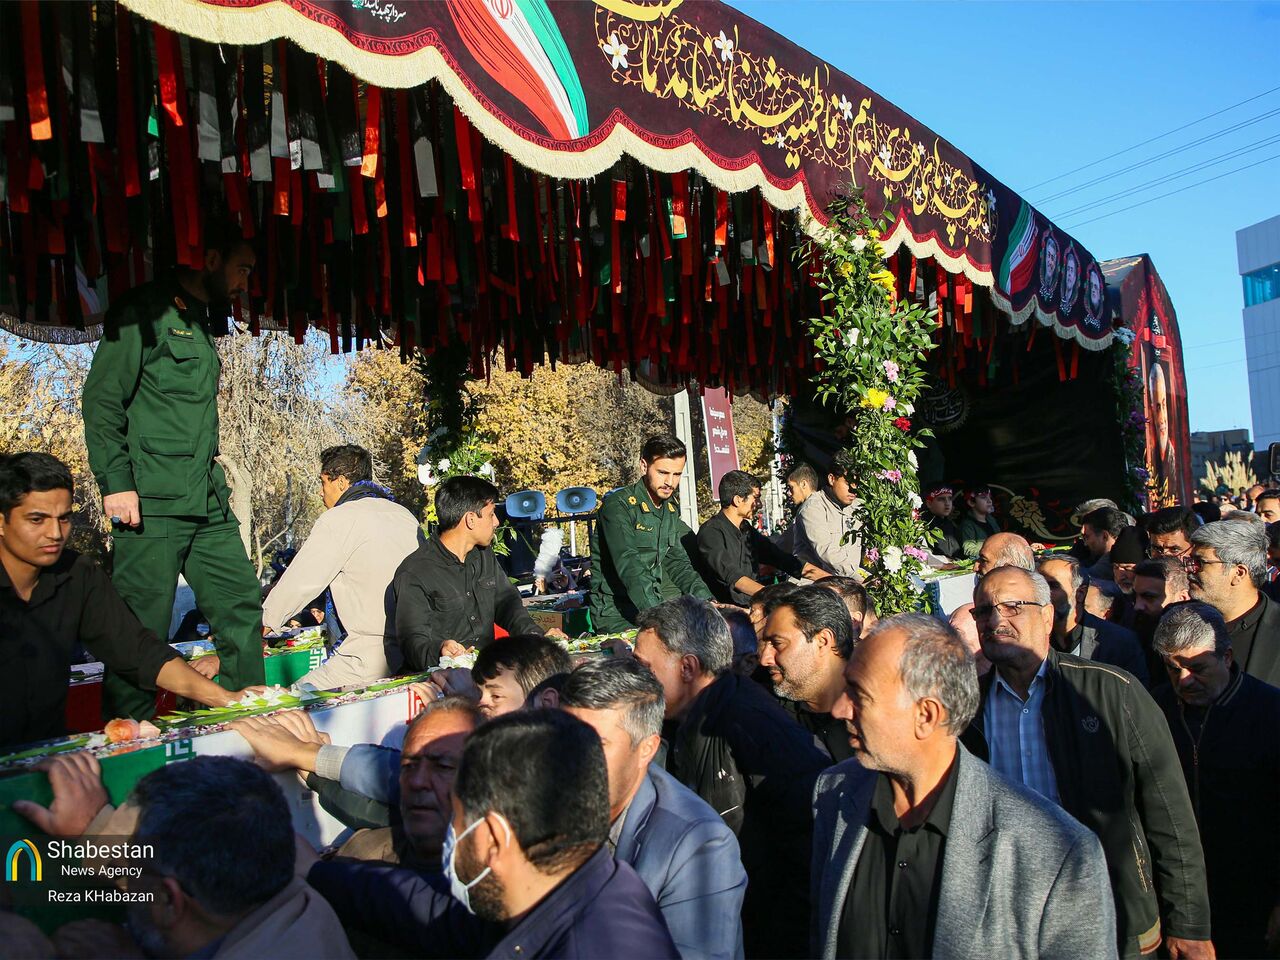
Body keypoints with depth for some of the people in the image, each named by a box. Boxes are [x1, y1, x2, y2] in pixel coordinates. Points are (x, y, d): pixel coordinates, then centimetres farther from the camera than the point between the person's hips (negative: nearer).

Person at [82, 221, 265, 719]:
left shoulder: (204, 323, 21)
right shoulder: (146, 310, -4)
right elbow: (101, 400, -9)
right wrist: (116, 482, -15)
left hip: (209, 501, 8)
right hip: (153, 503, -8)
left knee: (241, 608, 7)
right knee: (142, 629, -3)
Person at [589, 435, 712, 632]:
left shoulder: (671, 508, 10)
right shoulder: (618, 505, -16)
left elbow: (677, 563, 12)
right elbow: (629, 568, -27)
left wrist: (707, 602, -4)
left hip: (656, 603, 7)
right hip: (615, 611, -7)